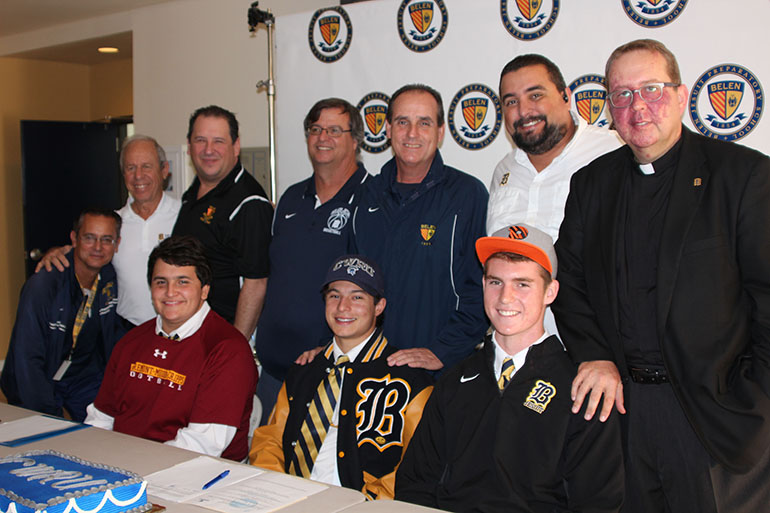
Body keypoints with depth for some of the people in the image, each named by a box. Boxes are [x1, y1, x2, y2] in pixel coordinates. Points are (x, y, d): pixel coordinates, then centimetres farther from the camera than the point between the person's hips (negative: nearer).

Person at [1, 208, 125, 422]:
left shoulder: (112, 278, -6)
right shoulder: (41, 285, -22)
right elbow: (27, 360, -23)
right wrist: (49, 418, -25)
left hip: (86, 376, 4)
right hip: (39, 381, -3)